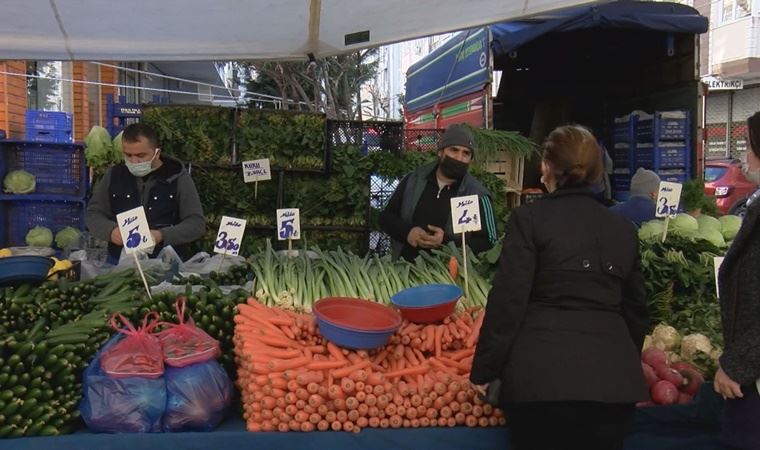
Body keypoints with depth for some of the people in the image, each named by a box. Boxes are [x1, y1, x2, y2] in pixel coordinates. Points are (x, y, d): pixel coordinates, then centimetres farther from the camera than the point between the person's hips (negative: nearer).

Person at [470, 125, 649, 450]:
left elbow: (508, 301, -8)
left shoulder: (529, 218, -3)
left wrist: (483, 370, 0)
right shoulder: (624, 229, 11)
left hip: (541, 375, -4)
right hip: (612, 377, 4)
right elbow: (636, 309, 18)